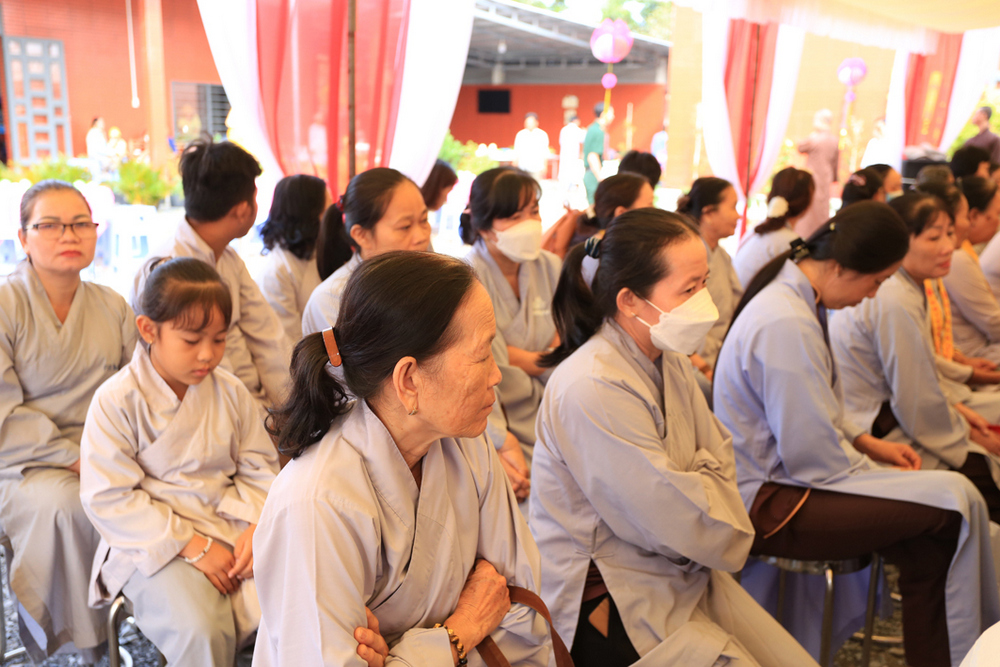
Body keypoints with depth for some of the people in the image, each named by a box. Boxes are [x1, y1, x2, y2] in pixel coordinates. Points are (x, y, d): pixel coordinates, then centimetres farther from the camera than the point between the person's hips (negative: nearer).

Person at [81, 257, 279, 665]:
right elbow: (108, 498, -11)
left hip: (232, 527, 4)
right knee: (201, 630, -30)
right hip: (154, 542, -4)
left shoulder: (230, 392, 5)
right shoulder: (116, 401, -9)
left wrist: (259, 527, -12)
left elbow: (260, 468, 9)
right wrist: (192, 546, -16)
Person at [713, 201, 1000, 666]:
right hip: (767, 504, -10)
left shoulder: (792, 296, 8)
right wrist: (876, 470, -6)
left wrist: (867, 443, 10)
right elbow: (817, 458, -21)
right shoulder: (786, 325, -24)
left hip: (776, 473, 10)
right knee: (953, 502, -11)